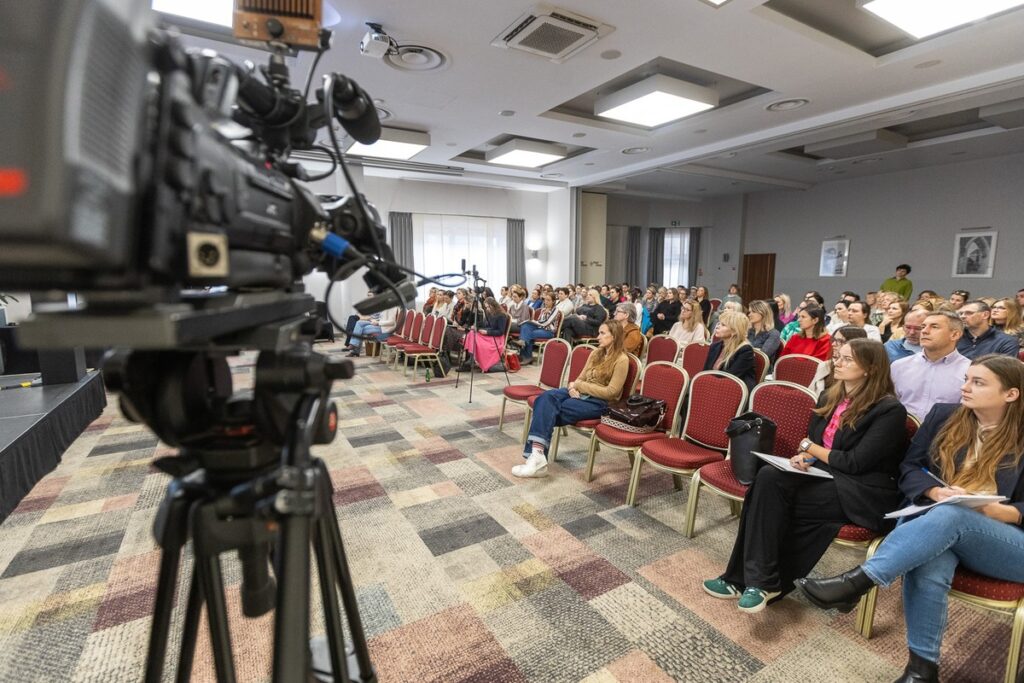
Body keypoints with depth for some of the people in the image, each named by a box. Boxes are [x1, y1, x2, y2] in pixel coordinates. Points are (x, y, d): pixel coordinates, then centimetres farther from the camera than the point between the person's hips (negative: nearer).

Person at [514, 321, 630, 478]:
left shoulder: (621, 360, -7)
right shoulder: (596, 354, 15)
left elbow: (610, 392, -13)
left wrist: (579, 385, -11)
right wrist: (573, 386, -8)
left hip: (600, 403, -7)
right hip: (580, 393, 7)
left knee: (550, 411, -27)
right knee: (546, 397, -25)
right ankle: (537, 453, -37)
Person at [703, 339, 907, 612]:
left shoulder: (889, 410, -10)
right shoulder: (829, 398, 12)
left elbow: (855, 462, -16)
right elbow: (811, 440, 17)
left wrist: (810, 448, -4)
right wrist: (805, 457, -5)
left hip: (863, 493, -6)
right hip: (826, 475, 7)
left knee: (774, 498, -26)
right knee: (769, 476, -24)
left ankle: (757, 579, -14)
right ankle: (760, 580, -19)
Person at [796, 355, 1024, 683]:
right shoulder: (943, 416, 7)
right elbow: (908, 469, 7)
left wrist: (989, 509, -20)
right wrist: (935, 491, -13)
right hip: (929, 520, 2)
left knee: (950, 516, -38)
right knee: (929, 566, -34)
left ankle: (856, 581, -41)